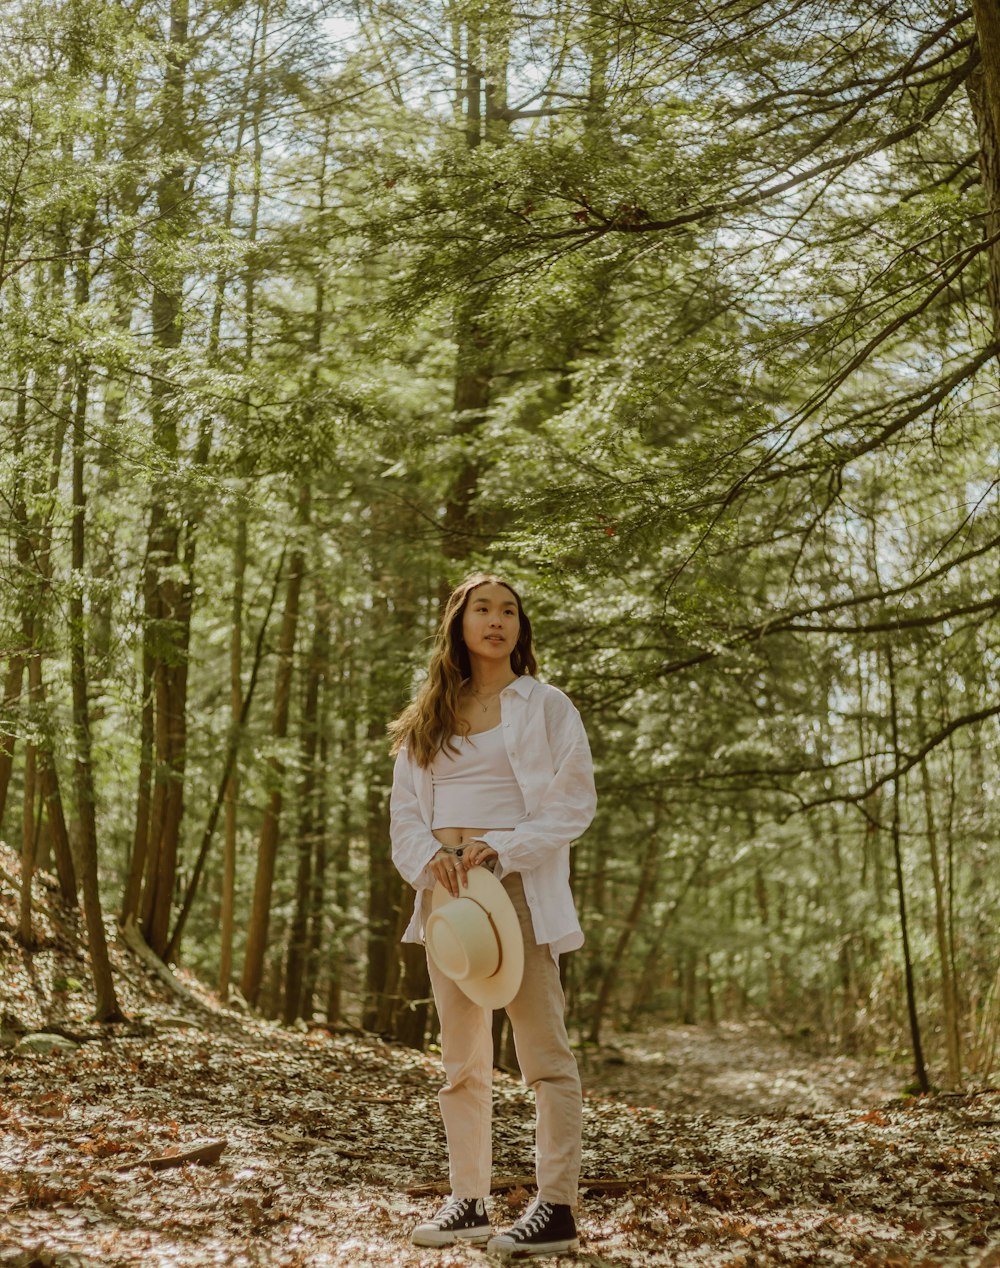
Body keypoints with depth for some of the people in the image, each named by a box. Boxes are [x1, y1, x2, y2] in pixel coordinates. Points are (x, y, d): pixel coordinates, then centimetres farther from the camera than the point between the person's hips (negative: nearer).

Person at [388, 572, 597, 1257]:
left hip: (520, 885, -4)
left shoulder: (546, 706, 3)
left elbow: (575, 801, -4)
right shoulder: (426, 719, 14)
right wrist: (429, 856, -10)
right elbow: (405, 811, 12)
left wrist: (500, 848, -16)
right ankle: (469, 1202, 16)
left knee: (543, 1051, -6)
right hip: (447, 887, 5)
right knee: (462, 1059, 9)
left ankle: (556, 1210, -2)